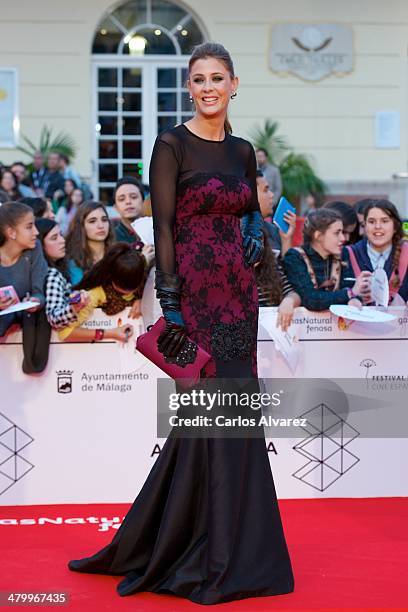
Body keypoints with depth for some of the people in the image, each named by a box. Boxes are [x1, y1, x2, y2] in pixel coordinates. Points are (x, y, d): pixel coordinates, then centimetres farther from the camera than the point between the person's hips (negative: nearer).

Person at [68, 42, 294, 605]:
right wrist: (170, 303, -18)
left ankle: (232, 545, 22)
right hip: (195, 292, -6)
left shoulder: (242, 151, 13)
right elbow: (163, 227, -11)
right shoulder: (172, 145, -6)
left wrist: (255, 232, 1)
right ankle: (209, 558, 9)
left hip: (238, 293, 6)